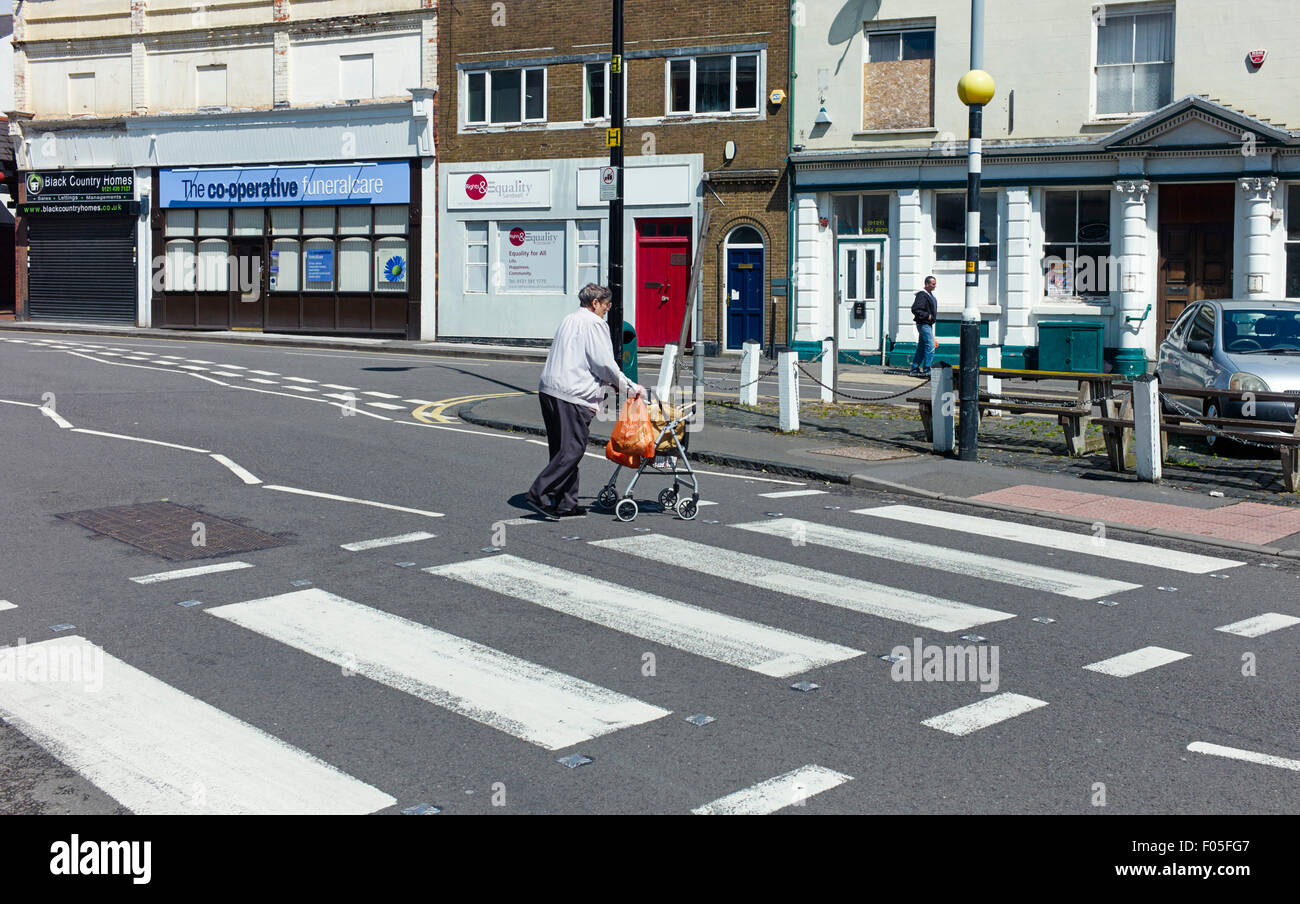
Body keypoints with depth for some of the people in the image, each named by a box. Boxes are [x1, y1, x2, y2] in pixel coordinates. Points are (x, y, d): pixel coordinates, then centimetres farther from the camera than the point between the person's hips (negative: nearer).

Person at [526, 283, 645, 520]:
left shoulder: (568, 321, 23)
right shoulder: (594, 324, -5)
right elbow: (604, 363, -10)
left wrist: (610, 382, 28)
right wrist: (629, 387, 1)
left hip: (549, 391, 10)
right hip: (574, 395, -10)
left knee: (562, 448, 12)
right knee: (572, 450, -8)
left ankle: (566, 503, 13)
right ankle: (537, 493, -14)